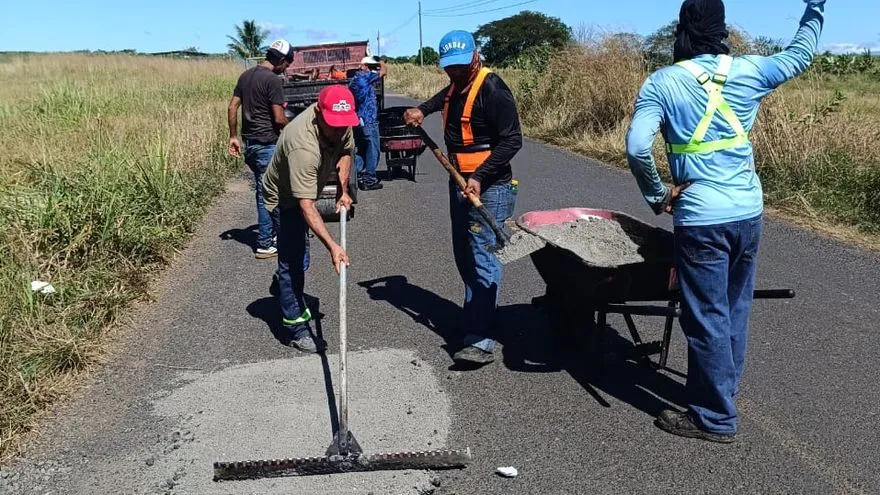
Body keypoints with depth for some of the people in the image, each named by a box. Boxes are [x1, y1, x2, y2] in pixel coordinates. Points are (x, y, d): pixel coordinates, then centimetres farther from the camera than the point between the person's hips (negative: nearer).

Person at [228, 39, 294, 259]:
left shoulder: (246, 75, 11)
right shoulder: (272, 80, -15)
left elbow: (233, 107, 12)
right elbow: (279, 119, -18)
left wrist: (233, 136, 16)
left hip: (249, 143, 9)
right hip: (267, 144, -9)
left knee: (264, 190, 18)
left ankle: (276, 232, 29)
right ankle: (265, 245, 8)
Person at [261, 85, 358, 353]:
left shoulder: (339, 122, -20)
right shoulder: (303, 147, -44)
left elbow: (345, 150, 2)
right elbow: (306, 206, -46)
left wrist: (342, 189, -11)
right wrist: (332, 246, -54)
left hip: (305, 188, 8)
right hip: (285, 197, -8)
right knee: (295, 261, -10)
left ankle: (284, 282, 56)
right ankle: (296, 326, 2)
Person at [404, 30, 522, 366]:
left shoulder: (492, 89, -15)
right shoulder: (455, 86, 11)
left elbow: (512, 141, -18)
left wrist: (480, 177, -24)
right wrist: (422, 110, 22)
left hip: (489, 187, -9)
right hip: (460, 184, 9)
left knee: (482, 259, -13)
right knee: (464, 256, 14)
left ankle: (481, 341, -15)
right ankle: (476, 317, 29)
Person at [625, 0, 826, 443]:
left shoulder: (662, 83, -8)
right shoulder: (747, 71, 3)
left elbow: (637, 147, -18)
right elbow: (800, 55, 22)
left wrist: (656, 194, -2)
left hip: (701, 219, -5)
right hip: (748, 213, 5)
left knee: (707, 317, 3)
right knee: (734, 309, 19)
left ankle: (715, 417, 12)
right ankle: (722, 390, 35)